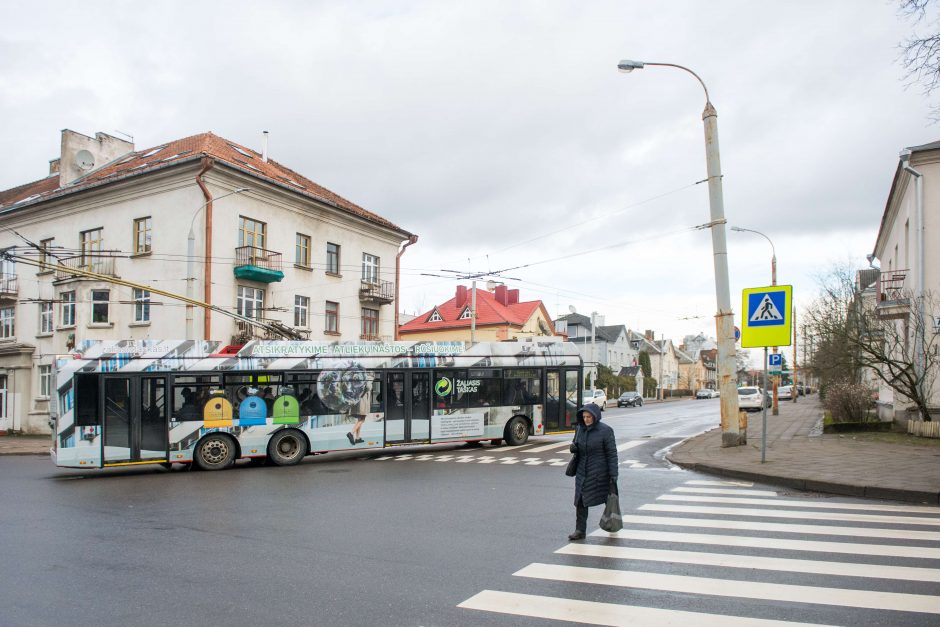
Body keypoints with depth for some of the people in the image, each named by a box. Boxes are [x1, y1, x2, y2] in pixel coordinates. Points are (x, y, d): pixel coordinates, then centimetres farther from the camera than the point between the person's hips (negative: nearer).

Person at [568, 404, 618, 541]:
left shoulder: (605, 431, -13)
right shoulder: (580, 429, 3)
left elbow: (612, 454, -12)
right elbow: (577, 447, 18)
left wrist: (613, 475, -16)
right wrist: (573, 448, -8)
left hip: (599, 471, -4)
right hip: (582, 470, 4)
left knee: (608, 497, 13)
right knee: (580, 500, -3)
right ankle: (580, 530, 2)